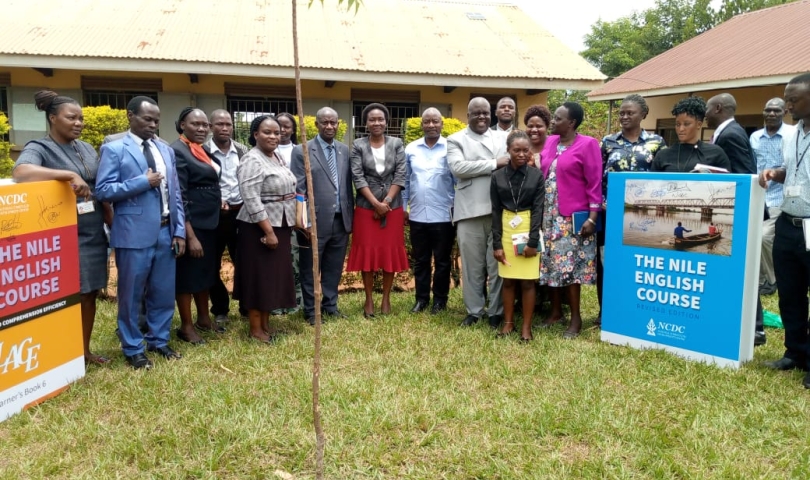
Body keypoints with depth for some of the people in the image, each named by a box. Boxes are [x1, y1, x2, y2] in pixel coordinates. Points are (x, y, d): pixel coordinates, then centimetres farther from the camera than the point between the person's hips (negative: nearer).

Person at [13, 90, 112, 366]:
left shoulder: (87, 149, 11)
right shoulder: (39, 148, -8)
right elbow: (20, 172, -29)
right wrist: (69, 174, -35)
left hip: (94, 235, 6)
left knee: (89, 295, 12)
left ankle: (85, 351, 25)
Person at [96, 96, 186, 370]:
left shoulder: (166, 150, 14)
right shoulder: (114, 149, -2)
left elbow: (175, 193, 12)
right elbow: (102, 191, -10)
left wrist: (180, 230, 6)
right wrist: (143, 182, -14)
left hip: (166, 232, 5)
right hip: (134, 234, -5)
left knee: (164, 293, 12)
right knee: (131, 295, 6)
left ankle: (158, 340, 29)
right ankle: (133, 349, 21)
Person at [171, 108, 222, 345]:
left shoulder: (202, 149, 11)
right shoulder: (178, 151, -15)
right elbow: (178, 197, -20)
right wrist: (190, 236, -22)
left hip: (209, 222, 9)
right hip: (191, 224, -9)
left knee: (206, 271, 19)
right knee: (188, 273, 4)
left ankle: (203, 318, 34)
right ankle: (186, 326, 19)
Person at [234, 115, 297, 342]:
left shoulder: (277, 157, 11)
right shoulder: (252, 160, -16)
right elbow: (251, 200, -22)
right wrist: (268, 231, -24)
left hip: (281, 225, 9)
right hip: (259, 228, -9)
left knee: (275, 275, 14)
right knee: (259, 276, 0)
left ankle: (266, 323, 25)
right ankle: (255, 328, 12)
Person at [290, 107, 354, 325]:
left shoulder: (345, 150, 9)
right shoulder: (302, 151, -5)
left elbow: (348, 184, 11)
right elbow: (298, 189, -9)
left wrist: (351, 215, 9)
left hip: (341, 220, 4)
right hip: (316, 222, -4)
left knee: (334, 267, 14)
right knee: (310, 269, 8)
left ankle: (330, 305, 29)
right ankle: (311, 310, 22)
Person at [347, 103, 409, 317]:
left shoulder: (397, 144, 4)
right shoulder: (358, 145, 1)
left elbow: (400, 175, -2)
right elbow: (357, 177, -6)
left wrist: (386, 202, -11)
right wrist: (376, 203, -13)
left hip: (393, 207, 1)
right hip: (366, 207, -1)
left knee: (391, 252, 5)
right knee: (367, 252, 3)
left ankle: (386, 298, 17)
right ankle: (369, 300, 14)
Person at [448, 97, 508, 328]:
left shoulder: (503, 138, 17)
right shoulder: (456, 139, 8)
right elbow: (458, 167, -10)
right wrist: (494, 164, -9)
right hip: (470, 211, -1)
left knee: (498, 264, 4)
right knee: (472, 265, 5)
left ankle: (496, 311, 15)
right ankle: (474, 310, 18)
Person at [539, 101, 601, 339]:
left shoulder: (587, 144, -8)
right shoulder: (550, 142, 10)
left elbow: (594, 184, -10)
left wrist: (592, 218, -15)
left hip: (573, 217, -6)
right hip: (548, 215, 6)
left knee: (569, 265, -3)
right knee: (550, 264, 9)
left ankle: (576, 318, 10)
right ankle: (556, 311, 23)